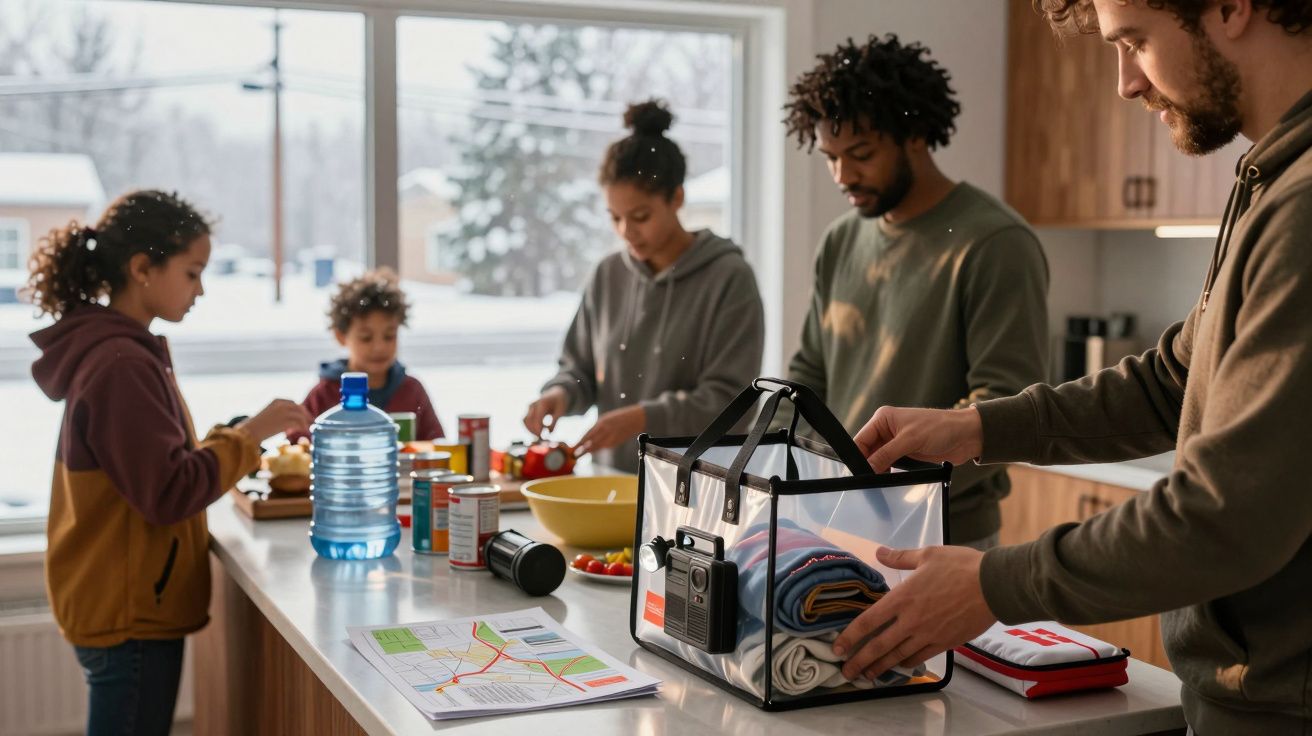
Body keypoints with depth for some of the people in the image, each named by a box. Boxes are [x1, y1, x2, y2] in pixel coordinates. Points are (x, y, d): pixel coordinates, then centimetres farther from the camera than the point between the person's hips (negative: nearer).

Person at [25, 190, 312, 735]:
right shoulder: (121, 366, -20)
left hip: (122, 604, 10)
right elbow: (170, 495, -23)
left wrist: (240, 439, 8)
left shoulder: (111, 351, 10)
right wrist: (249, 434, -16)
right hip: (130, 614, -10)